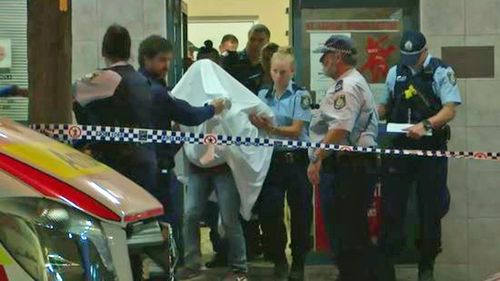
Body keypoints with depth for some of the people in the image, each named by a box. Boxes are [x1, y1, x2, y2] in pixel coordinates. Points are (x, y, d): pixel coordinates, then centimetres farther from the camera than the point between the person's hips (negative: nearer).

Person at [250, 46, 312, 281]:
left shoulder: (300, 95, -5)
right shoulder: (263, 95, 7)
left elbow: (296, 130, -14)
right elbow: (258, 127, 8)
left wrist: (271, 128, -27)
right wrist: (256, 124, -14)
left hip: (296, 160, -3)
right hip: (272, 159, 3)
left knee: (300, 213, 5)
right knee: (268, 211, -3)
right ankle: (278, 259, 19)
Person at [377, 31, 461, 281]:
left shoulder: (441, 72, -5)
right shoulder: (395, 73, 9)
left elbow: (450, 110, -13)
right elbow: (384, 106, 17)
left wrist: (426, 124, -28)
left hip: (431, 149, -3)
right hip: (400, 147, 3)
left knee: (430, 210, 5)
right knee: (392, 208, 2)